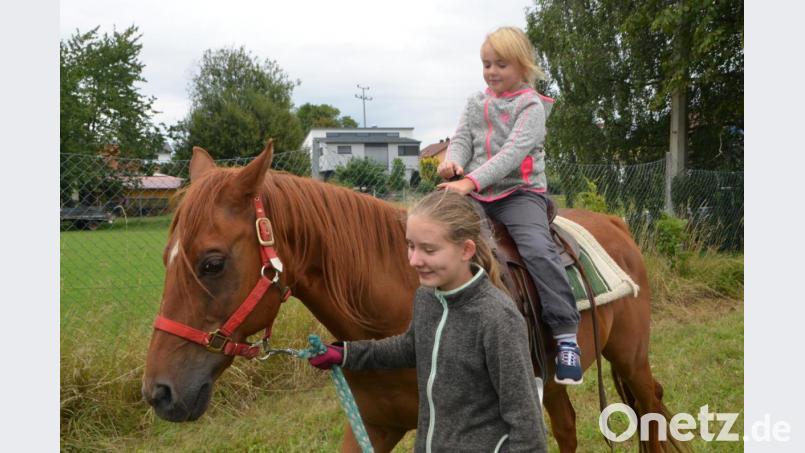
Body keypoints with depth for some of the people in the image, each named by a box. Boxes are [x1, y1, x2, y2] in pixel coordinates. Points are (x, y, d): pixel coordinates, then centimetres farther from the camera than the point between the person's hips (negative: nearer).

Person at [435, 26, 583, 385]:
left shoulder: (531, 106, -3)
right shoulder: (476, 103, 15)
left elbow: (513, 151, -17)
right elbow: (462, 139, 5)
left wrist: (471, 180, -30)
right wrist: (453, 162, -21)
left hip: (520, 192, -5)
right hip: (476, 194, 5)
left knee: (538, 250, -28)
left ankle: (566, 338, -23)